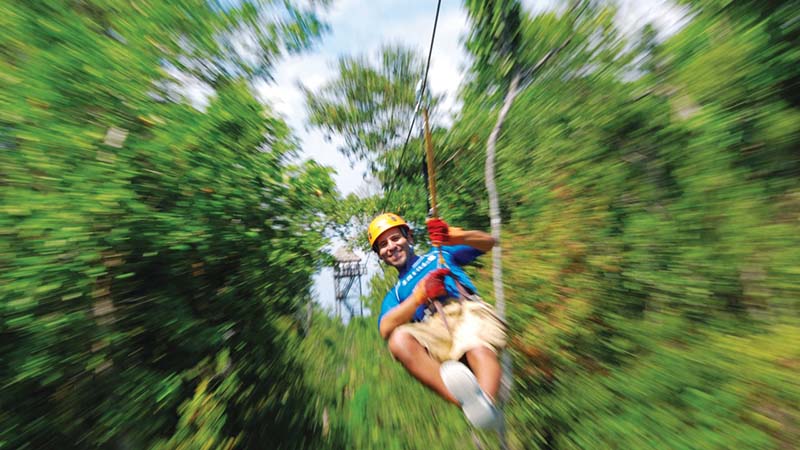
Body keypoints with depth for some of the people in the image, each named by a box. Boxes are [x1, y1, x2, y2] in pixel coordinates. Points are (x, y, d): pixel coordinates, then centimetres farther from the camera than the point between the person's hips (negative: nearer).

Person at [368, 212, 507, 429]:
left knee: (480, 351, -31)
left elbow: (488, 242, 18)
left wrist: (456, 237, -5)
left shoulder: (438, 254, 25)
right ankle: (471, 403, -41)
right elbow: (385, 329, 6)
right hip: (431, 329, 1)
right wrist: (418, 297, -10)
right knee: (399, 340, -28)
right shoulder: (394, 294, 26)